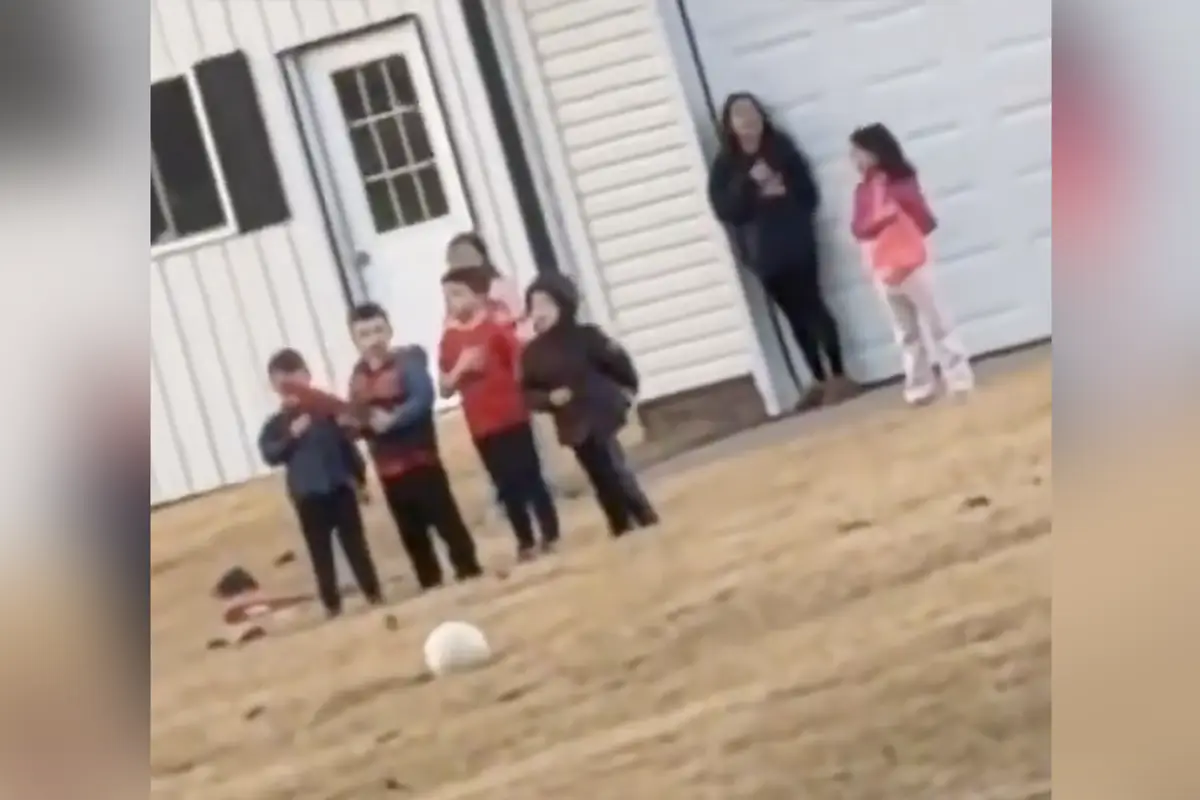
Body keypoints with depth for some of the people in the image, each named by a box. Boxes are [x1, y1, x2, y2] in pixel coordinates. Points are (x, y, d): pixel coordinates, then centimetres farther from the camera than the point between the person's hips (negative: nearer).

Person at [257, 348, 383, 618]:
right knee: (320, 554, 5)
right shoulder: (276, 425, -2)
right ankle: (332, 605, 14)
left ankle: (374, 595, 18)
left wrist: (360, 478, 9)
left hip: (340, 489, 1)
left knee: (355, 545, 8)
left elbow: (346, 444, 7)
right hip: (308, 497, 0)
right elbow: (270, 455, -16)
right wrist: (292, 435, -27)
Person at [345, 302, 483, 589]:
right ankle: (431, 584, 21)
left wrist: (392, 419, -30)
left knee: (445, 519, -3)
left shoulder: (407, 360, -9)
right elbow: (356, 418, 9)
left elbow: (424, 398, -21)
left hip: (420, 458, -6)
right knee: (411, 532, 12)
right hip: (388, 468, 6)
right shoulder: (358, 375, 7)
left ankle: (470, 573, 6)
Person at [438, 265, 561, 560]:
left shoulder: (498, 327, -5)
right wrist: (460, 368, -10)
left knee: (530, 479, 0)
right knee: (507, 488, 10)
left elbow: (523, 366, -6)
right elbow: (445, 389, 5)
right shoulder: (448, 340, 6)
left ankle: (551, 537, 9)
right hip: (481, 427, 4)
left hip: (513, 418, -4)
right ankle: (526, 544, 20)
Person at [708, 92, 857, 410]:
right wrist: (750, 184, -18)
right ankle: (820, 381, 14)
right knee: (795, 315, 7)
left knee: (812, 307, -6)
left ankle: (839, 376, 0)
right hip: (763, 254, 2)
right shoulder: (725, 166, 3)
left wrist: (783, 192, -18)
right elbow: (724, 210, -7)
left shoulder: (782, 149, 2)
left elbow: (808, 193, 1)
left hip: (796, 245, -2)